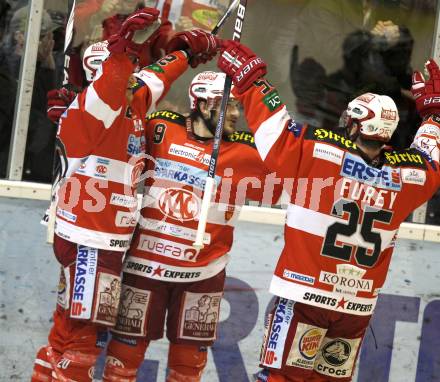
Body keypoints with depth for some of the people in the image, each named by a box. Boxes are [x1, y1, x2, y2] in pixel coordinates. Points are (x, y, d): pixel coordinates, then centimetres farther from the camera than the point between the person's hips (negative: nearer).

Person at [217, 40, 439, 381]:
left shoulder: (320, 150, -14)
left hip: (306, 294, -4)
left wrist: (250, 79, 3)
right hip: (360, 305, 4)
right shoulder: (408, 173, -1)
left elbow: (276, 135, -7)